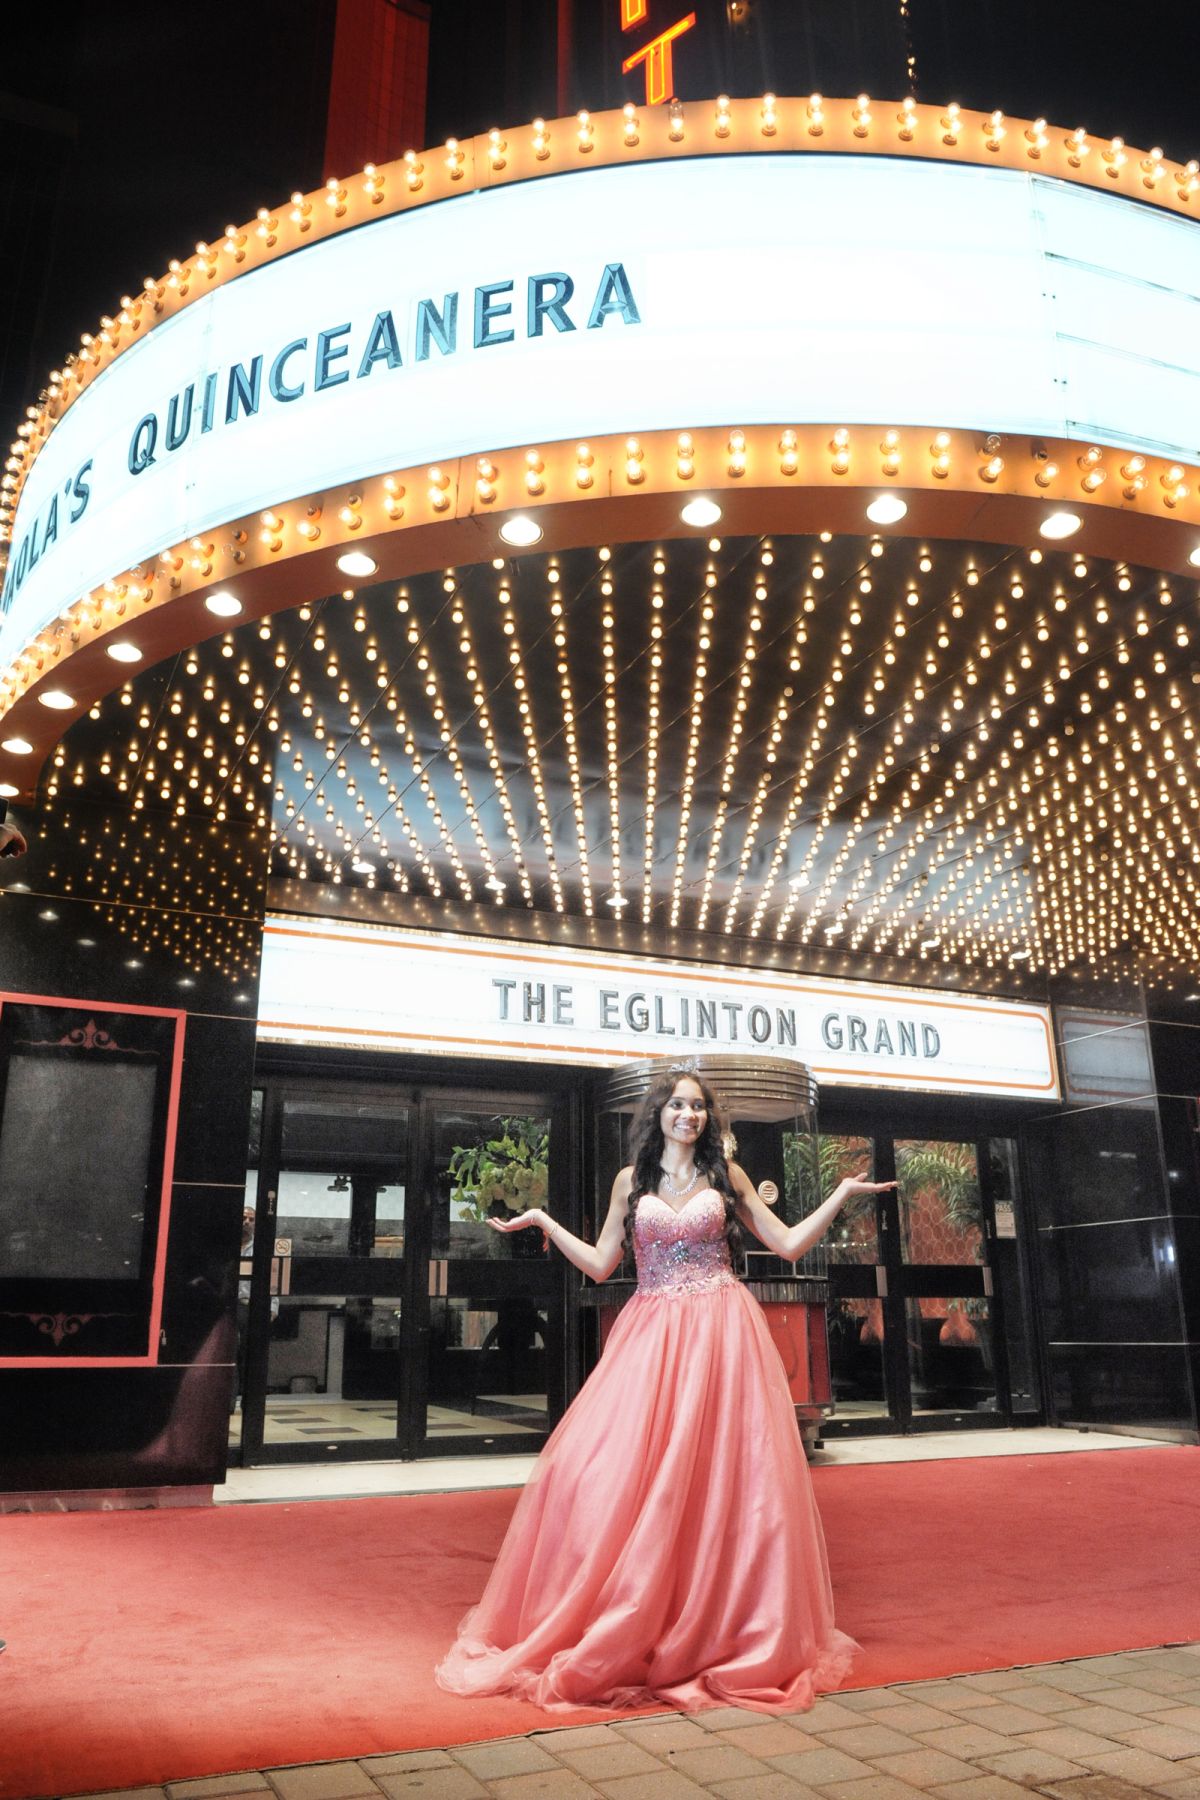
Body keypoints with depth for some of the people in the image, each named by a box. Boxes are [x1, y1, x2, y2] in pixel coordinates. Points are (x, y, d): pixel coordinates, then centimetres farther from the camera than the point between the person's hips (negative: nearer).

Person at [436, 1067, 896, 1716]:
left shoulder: (726, 1174, 8)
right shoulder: (631, 1181, 10)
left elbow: (789, 1244, 8)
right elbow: (600, 1265, 9)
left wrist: (841, 1196, 3)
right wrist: (543, 1220, 6)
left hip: (720, 1333, -1)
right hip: (650, 1335, 1)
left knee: (724, 1477, -3)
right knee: (617, 1473, -5)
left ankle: (722, 1632, 12)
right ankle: (614, 1635, 12)